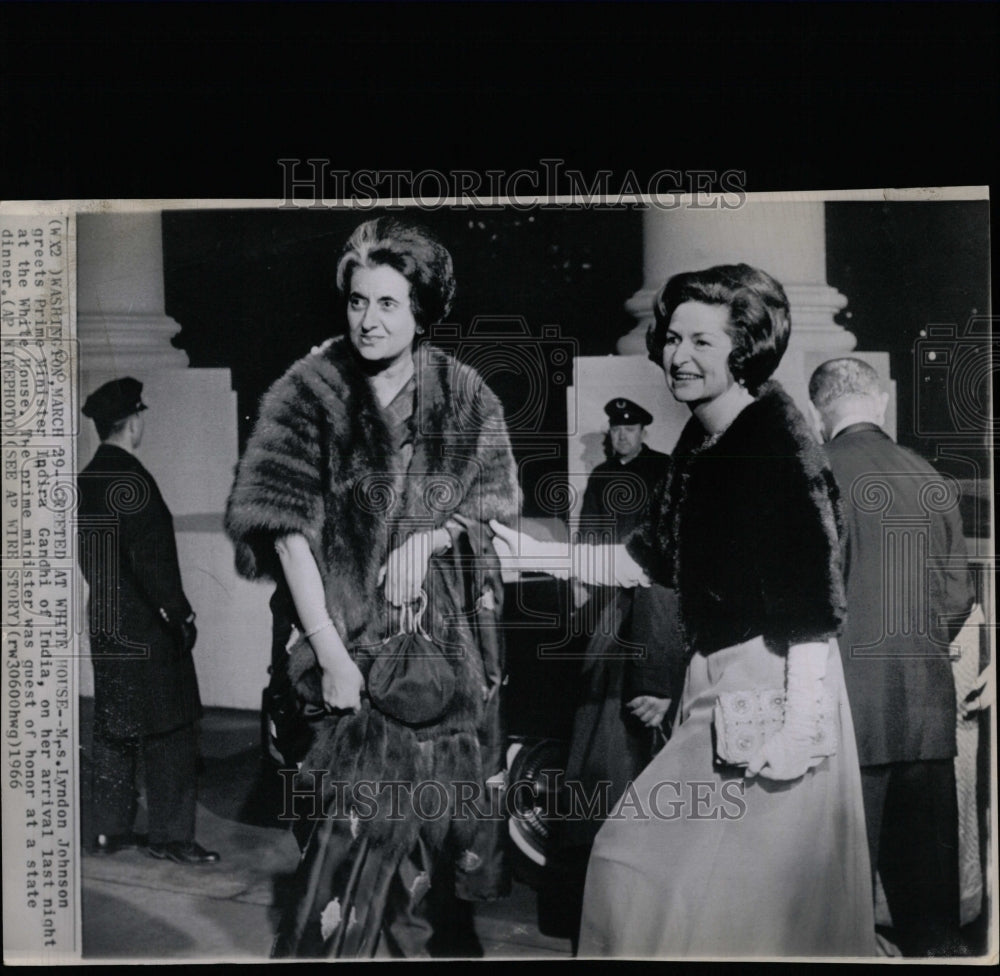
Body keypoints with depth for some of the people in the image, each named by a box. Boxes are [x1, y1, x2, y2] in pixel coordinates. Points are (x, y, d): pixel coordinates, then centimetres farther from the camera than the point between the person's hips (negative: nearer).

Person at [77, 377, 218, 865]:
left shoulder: (87, 480, 9)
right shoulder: (130, 479, -18)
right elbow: (150, 557, -20)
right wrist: (180, 614, -13)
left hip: (106, 622, 9)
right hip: (146, 627, -9)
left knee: (114, 731, 14)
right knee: (169, 732, 1)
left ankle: (110, 829, 22)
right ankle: (170, 834, 7)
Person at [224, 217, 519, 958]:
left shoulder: (463, 395, 1)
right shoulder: (310, 393, -7)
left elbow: (491, 504, 5)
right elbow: (289, 528, -12)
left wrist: (429, 537, -15)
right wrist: (330, 653, -17)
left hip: (448, 631, 3)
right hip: (354, 631, -2)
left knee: (438, 803, 11)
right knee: (357, 815, -4)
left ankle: (422, 934, 32)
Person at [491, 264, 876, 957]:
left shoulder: (777, 438, -16)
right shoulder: (698, 444, 10)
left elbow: (814, 592, -20)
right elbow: (654, 558, 19)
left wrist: (800, 721, -24)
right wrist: (538, 555, 14)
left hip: (773, 684, -9)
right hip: (715, 681, 9)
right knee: (637, 854, 16)